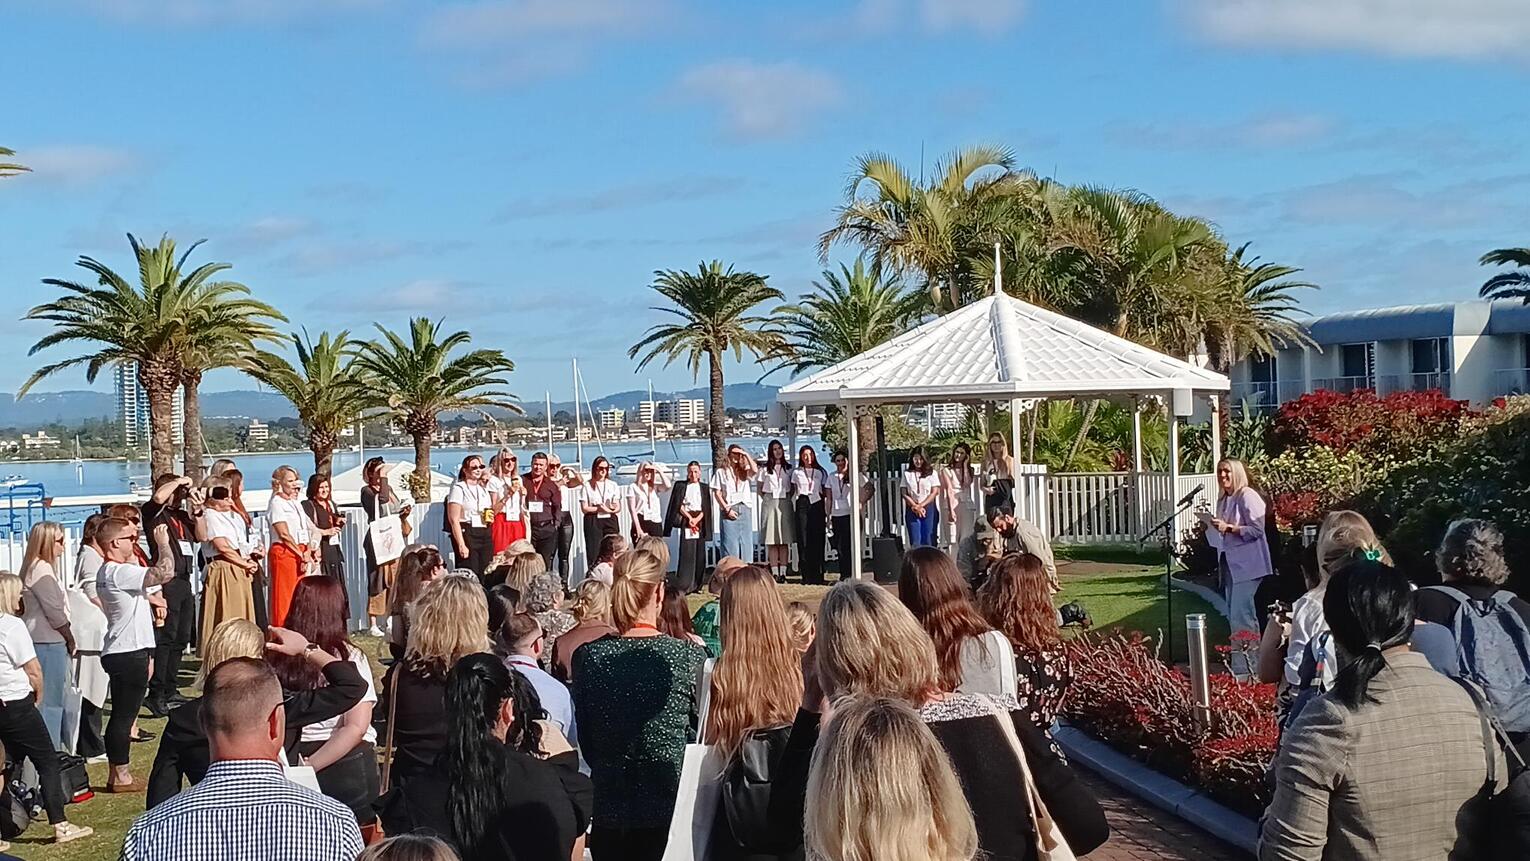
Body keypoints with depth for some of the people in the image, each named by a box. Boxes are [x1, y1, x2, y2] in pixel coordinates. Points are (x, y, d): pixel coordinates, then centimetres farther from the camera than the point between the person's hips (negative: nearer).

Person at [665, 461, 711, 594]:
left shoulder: (704, 488, 13)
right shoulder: (681, 486, 7)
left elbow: (706, 507, 6)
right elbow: (679, 505, 0)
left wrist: (697, 519, -8)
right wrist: (689, 518, -10)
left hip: (700, 521, 3)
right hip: (685, 520, -3)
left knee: (700, 553, 1)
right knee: (686, 552, -11)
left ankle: (697, 584, 7)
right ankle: (683, 584, -13)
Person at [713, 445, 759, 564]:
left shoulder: (745, 470, 14)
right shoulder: (721, 471, 8)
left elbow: (755, 470, -9)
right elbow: (717, 493, 3)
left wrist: (746, 455, -3)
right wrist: (726, 509, -7)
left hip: (745, 509, 3)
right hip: (729, 511, -3)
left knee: (746, 542, 2)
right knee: (730, 543, -6)